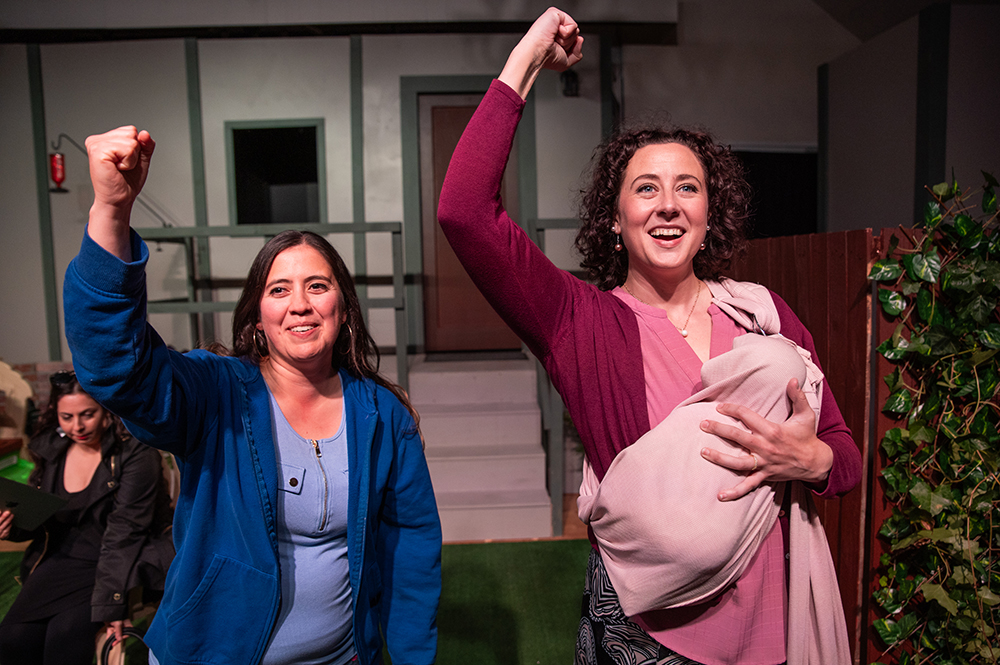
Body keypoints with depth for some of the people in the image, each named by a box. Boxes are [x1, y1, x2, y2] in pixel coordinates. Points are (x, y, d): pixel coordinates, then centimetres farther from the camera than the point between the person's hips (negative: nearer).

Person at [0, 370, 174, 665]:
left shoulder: (135, 453, -14)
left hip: (121, 564, -5)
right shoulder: (50, 451, 5)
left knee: (66, 632, -25)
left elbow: (125, 530, -19)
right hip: (62, 559, 6)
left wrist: (109, 601, -24)